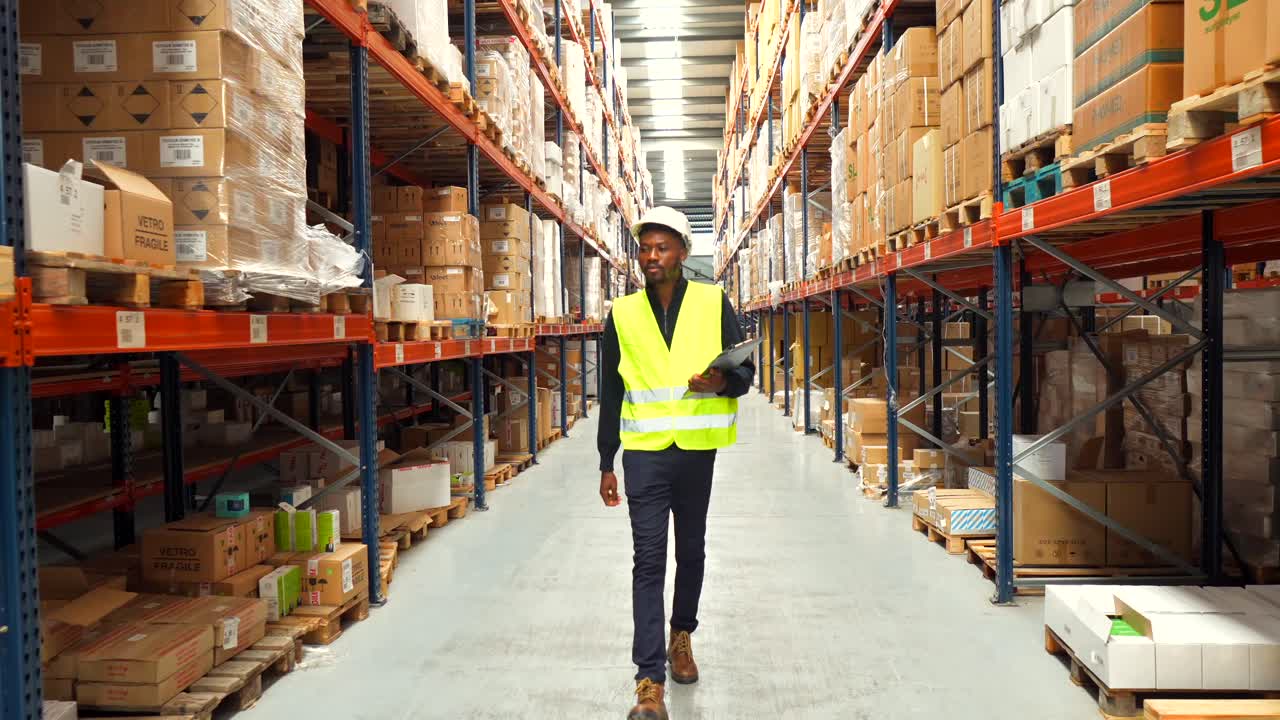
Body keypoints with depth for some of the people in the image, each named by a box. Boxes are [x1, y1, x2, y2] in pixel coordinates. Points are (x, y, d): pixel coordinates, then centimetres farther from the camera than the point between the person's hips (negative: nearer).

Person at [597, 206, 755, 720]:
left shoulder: (713, 303, 1)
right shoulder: (622, 314, 3)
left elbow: (745, 370, 4)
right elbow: (611, 394, 7)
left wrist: (722, 381, -21)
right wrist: (606, 464, 7)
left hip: (696, 449, 1)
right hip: (644, 451, 0)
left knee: (691, 551, 15)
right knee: (648, 560, -4)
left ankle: (682, 635, 39)